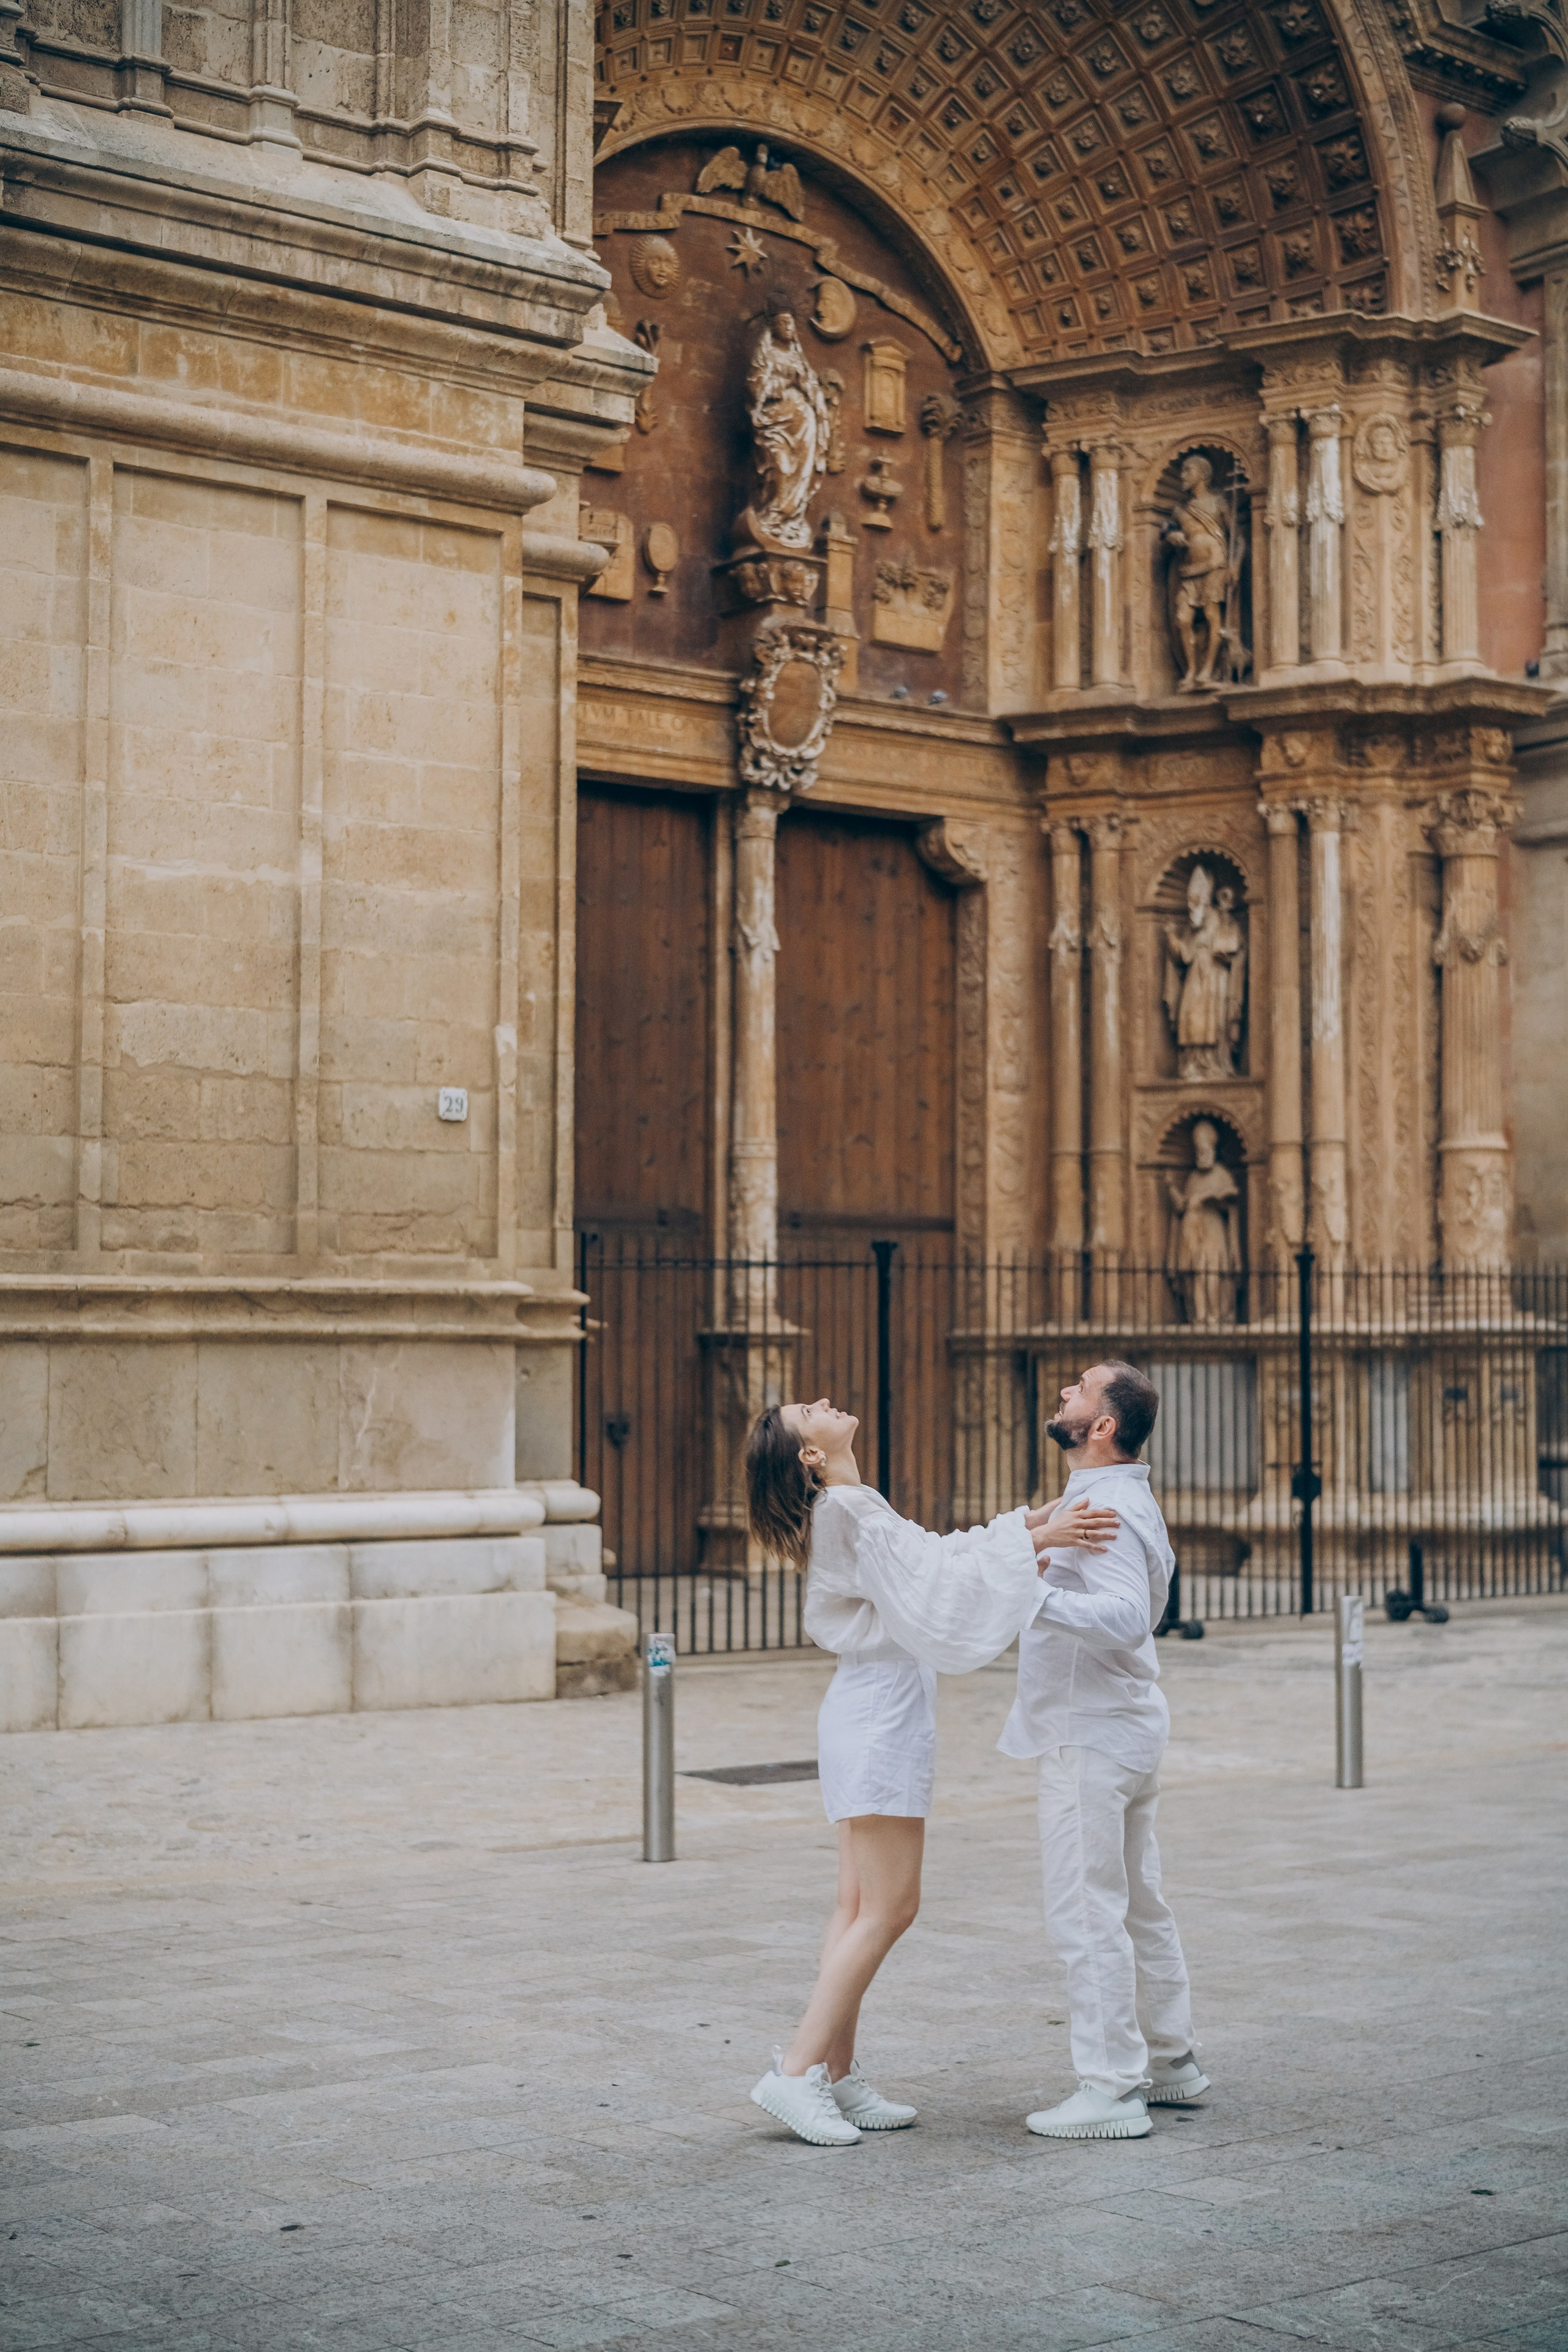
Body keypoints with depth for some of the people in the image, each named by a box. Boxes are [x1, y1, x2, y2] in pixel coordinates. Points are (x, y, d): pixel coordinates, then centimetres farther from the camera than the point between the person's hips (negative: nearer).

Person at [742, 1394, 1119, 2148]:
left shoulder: (850, 1512, 14)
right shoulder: (852, 1514, -16)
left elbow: (930, 1564, 20)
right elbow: (942, 1577, -21)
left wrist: (1026, 1534, 22)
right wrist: (1034, 1538, -21)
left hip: (871, 1712, 10)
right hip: (882, 1718, -10)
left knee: (861, 1904, 10)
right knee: (888, 1909, -7)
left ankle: (837, 2076, 12)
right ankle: (795, 2072, -6)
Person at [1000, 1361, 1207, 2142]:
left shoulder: (1106, 1509, -20)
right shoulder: (1118, 1500, 13)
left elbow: (1127, 1614, -34)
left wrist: (1028, 1595, -43)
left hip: (1091, 1738, -11)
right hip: (1124, 1725, 11)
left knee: (1085, 1913, -6)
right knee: (1137, 1903, 18)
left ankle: (1110, 2089, -2)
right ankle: (1170, 2061, 28)